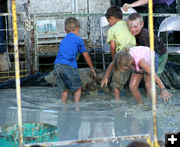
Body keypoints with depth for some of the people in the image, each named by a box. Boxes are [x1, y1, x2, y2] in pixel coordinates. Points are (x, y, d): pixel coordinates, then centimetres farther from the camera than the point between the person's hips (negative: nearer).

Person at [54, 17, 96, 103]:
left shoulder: (63, 41, 26)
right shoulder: (78, 40, 11)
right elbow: (86, 56, 18)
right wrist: (92, 68, 32)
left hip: (57, 66, 5)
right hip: (69, 66, -5)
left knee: (65, 89, 18)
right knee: (77, 88, 10)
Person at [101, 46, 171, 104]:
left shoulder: (139, 60, -46)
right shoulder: (123, 58, -30)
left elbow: (154, 75, -47)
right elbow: (111, 65, -8)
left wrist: (163, 90, -48)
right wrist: (106, 78, 2)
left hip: (151, 61, -5)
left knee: (148, 85, -25)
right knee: (132, 87, -7)